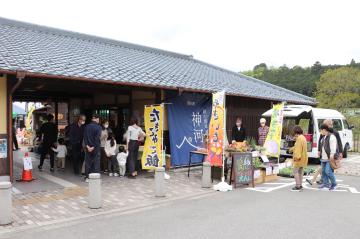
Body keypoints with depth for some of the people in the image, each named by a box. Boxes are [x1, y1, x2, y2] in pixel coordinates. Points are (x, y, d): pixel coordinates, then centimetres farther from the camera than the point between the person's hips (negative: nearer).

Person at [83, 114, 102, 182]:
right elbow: (97, 138, -16)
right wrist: (93, 147, -12)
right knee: (96, 162, 3)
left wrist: (87, 146, -6)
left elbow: (85, 137, -2)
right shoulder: (98, 127, -9)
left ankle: (87, 177, 13)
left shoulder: (86, 127, 4)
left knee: (88, 162, 10)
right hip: (96, 147, -4)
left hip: (88, 147, 4)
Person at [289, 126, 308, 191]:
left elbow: (298, 148, -24)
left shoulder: (299, 138, -18)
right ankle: (300, 185, 22)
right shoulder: (303, 137, 14)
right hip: (303, 158, 10)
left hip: (299, 158, -10)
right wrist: (292, 149, 39)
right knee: (300, 171, 16)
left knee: (296, 171, -6)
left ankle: (298, 186, -6)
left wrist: (297, 157, -25)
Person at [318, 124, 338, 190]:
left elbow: (333, 147, -22)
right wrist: (320, 154, 23)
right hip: (323, 158, 10)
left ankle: (334, 184, 8)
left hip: (330, 158, -9)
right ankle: (325, 183, 23)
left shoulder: (331, 136, -13)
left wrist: (332, 155, -29)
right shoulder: (323, 137, 16)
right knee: (323, 171, 12)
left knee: (328, 171, -11)